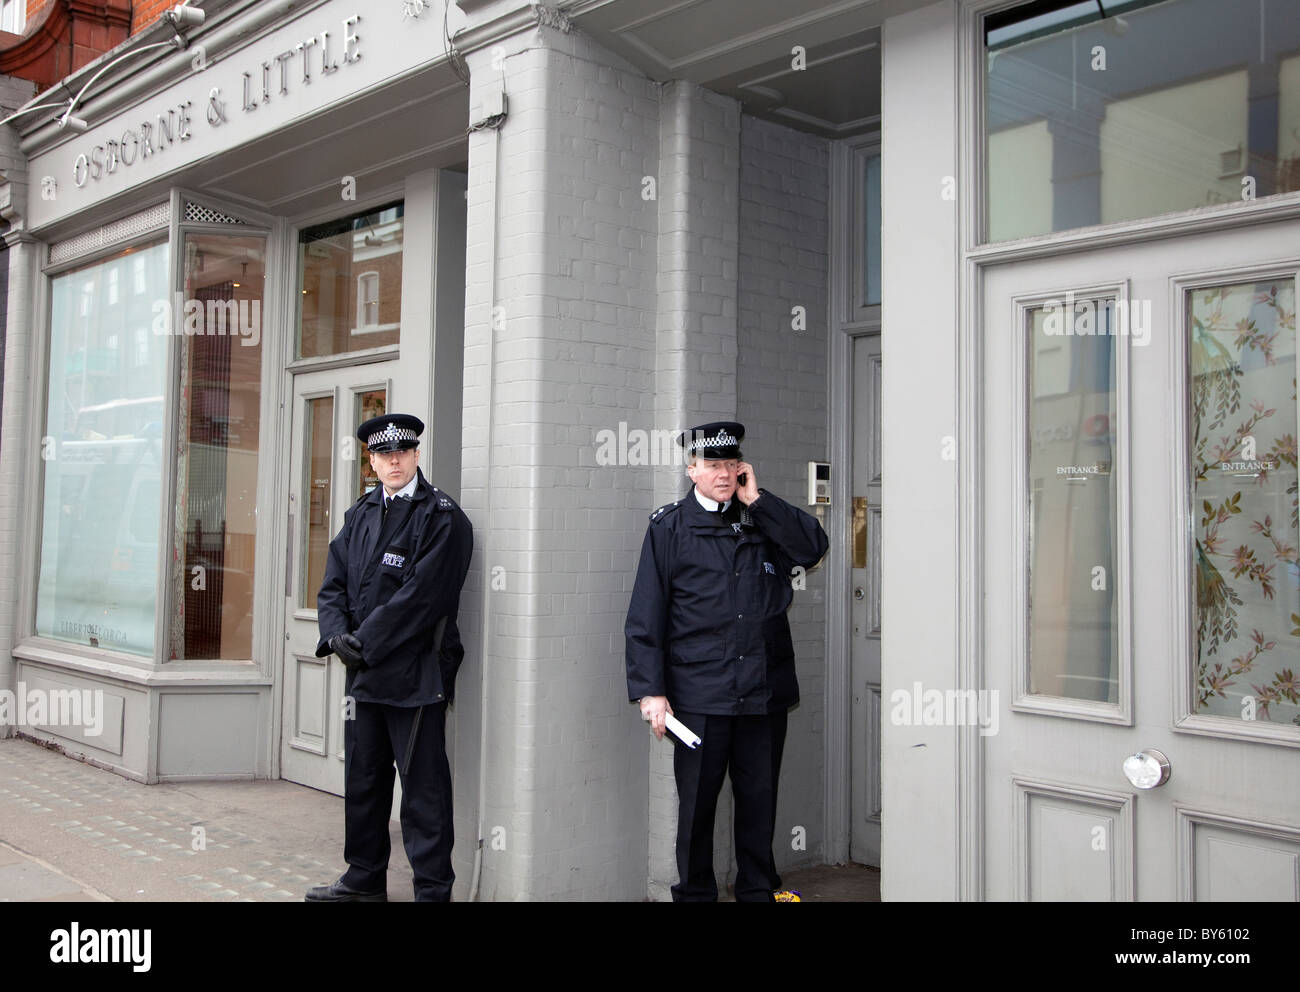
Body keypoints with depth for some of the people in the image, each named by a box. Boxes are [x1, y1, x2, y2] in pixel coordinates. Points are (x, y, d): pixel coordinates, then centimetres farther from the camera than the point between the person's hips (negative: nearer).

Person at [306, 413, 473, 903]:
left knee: (423, 787, 0)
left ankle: (432, 889, 10)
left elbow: (422, 595, -17)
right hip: (364, 671, 7)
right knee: (363, 779, 17)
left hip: (416, 673, -7)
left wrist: (364, 641, -16)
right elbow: (334, 583, 11)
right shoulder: (360, 514, 13)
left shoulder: (442, 517, -9)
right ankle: (364, 880, 32)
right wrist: (337, 634, -7)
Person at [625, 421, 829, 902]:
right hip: (700, 693, -3)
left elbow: (813, 547, -4)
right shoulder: (669, 526, 2)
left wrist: (757, 500, -5)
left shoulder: (762, 518, 12)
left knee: (760, 798, 12)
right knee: (696, 802, 6)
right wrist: (650, 690, -7)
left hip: (765, 690, 3)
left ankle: (758, 890, 27)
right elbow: (646, 615, 0)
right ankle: (694, 892, 22)